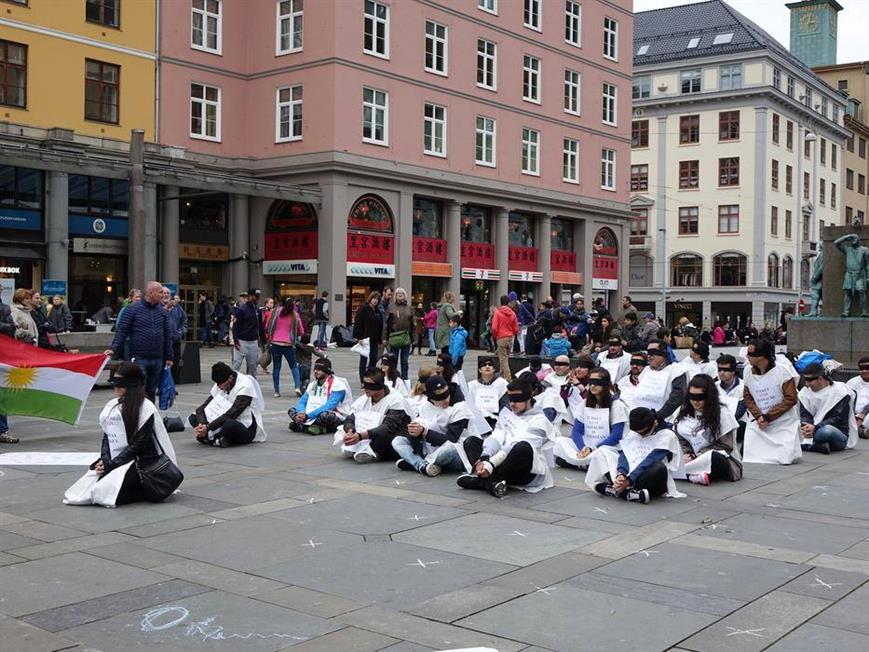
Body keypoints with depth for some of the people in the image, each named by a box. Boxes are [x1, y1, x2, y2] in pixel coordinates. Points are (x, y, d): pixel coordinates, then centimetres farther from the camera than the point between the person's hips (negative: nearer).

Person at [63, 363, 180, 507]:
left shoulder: (146, 409, -10)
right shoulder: (112, 406, 12)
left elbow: (138, 444, -13)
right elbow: (106, 436, 12)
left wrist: (111, 464, -16)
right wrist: (104, 460, -6)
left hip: (138, 462, -7)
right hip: (114, 461, 7)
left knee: (106, 492, -26)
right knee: (85, 487, -13)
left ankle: (148, 490, -3)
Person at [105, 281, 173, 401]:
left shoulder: (163, 311, 10)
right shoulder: (133, 308, -4)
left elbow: (168, 334, 13)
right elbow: (122, 330, -5)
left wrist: (169, 356, 10)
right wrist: (114, 349, -17)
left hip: (157, 359, 5)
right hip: (139, 358, -5)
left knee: (151, 392, 11)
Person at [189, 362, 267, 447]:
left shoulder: (245, 386, -19)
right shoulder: (220, 386, 2)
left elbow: (231, 414, -27)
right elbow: (202, 408, -3)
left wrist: (208, 427, -30)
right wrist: (202, 425, -23)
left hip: (246, 428, -7)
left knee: (228, 424, -41)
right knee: (193, 418, -5)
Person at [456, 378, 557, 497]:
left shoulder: (539, 420, -6)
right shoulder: (506, 413, 15)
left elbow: (517, 447, -20)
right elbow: (496, 438, 0)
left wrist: (491, 464, -30)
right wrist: (484, 459, -21)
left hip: (531, 471, -6)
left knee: (523, 447, -37)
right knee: (471, 441, -3)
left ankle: (481, 480, -26)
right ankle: (491, 483, -30)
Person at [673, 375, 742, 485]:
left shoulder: (722, 413, -8)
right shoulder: (684, 412, 9)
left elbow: (725, 446, -11)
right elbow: (679, 438, 8)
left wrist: (696, 456, -18)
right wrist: (686, 454, -15)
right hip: (699, 459, 5)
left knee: (714, 457, -42)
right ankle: (698, 474, -29)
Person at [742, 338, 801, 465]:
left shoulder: (782, 371, -14)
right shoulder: (748, 371, -2)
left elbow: (791, 399, -13)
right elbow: (747, 397, 5)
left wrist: (767, 417, -17)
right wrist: (758, 416, -13)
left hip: (784, 423, -3)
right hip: (758, 423, 3)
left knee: (785, 458, -18)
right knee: (749, 456, -16)